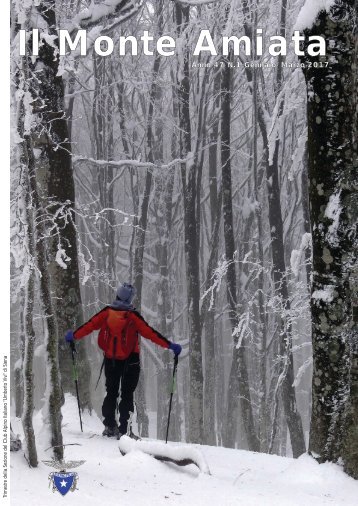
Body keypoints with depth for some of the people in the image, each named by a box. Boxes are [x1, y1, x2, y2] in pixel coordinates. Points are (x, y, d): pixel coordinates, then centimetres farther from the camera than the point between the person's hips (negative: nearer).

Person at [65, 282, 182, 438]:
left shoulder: (106, 312, -5)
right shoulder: (132, 316, -14)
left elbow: (89, 326, 4)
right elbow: (150, 333, -15)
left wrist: (73, 336, 20)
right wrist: (170, 345, -11)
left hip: (111, 360, 3)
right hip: (130, 360, -3)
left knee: (111, 392, 17)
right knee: (127, 395, 3)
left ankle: (109, 426, 15)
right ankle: (124, 430, -4)